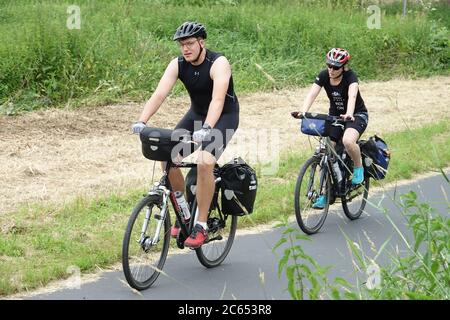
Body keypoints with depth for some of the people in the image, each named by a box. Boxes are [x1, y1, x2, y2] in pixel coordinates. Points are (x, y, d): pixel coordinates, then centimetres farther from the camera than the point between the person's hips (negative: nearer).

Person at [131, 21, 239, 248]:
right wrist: (141, 121, -38)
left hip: (224, 116, -6)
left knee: (205, 163, -27)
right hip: (196, 114, 6)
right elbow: (159, 94, -22)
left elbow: (218, 99, -40)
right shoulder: (178, 65, -11)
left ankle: (201, 226, -17)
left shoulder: (218, 64, -26)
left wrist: (206, 129, -55)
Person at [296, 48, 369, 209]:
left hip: (357, 115, -5)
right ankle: (325, 193, 3)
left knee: (348, 141, -35)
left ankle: (358, 167, -5)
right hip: (335, 115, 5)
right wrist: (303, 112, -42)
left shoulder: (350, 77, -23)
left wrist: (349, 114, -60)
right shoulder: (324, 76, -12)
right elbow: (312, 94, -23)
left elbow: (352, 96, -41)